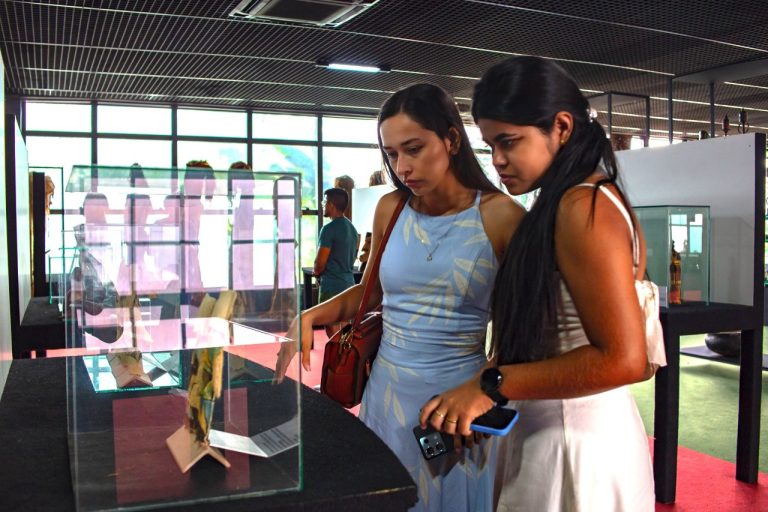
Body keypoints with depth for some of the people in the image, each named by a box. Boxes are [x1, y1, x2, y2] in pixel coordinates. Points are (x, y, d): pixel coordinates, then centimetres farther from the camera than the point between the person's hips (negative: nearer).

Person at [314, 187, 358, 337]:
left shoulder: (329, 229, -16)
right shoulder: (352, 228, 10)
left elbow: (320, 262, -16)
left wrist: (316, 271, 3)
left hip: (331, 285, -8)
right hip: (348, 282, 8)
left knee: (332, 329, -1)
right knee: (344, 327, 15)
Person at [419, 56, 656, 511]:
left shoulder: (582, 209, -20)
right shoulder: (596, 199, 8)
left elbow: (623, 359, -25)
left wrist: (492, 386, -22)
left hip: (577, 443, -9)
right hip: (549, 429, 9)